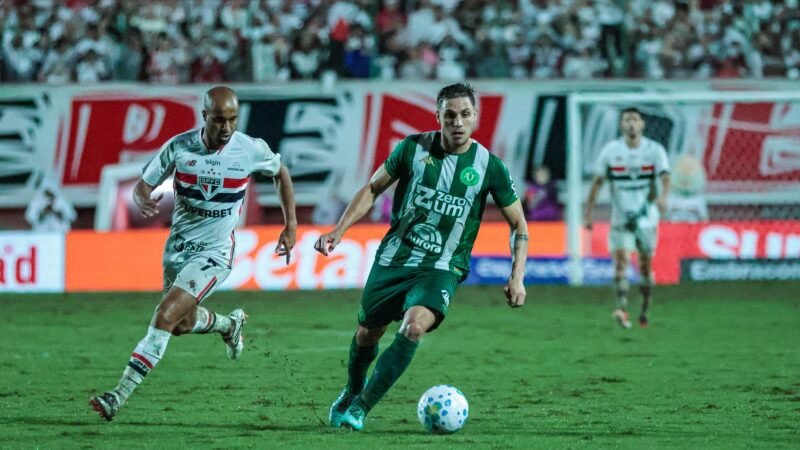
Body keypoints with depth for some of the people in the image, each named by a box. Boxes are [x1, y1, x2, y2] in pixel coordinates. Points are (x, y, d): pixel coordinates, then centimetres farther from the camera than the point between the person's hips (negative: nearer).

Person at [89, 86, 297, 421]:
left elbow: (280, 173, 8)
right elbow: (143, 184, -2)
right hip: (178, 246, 4)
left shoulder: (251, 150, -13)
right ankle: (229, 324, 52)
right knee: (182, 324, 18)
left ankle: (119, 396, -17)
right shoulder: (179, 147, -11)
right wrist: (143, 200, -27)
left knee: (165, 318, -18)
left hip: (214, 253, -4)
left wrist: (291, 226, 7)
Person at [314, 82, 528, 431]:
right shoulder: (413, 148, -4)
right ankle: (351, 393, 45)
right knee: (367, 334, 12)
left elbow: (518, 224, 3)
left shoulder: (489, 167, -7)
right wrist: (339, 230, -3)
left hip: (442, 269, -2)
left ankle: (361, 406, -16)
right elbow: (373, 189, 8)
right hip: (393, 259, 2)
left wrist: (517, 277, -8)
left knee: (415, 327, -28)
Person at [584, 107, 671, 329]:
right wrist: (588, 212, -1)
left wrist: (663, 197, -37)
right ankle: (622, 308, -30)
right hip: (620, 217, 0)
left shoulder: (655, 150, -4)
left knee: (645, 266, 9)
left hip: (647, 217, 0)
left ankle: (644, 312, 24)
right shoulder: (610, 151, 0)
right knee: (621, 259, -18)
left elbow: (665, 178, -16)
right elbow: (597, 182, 4)